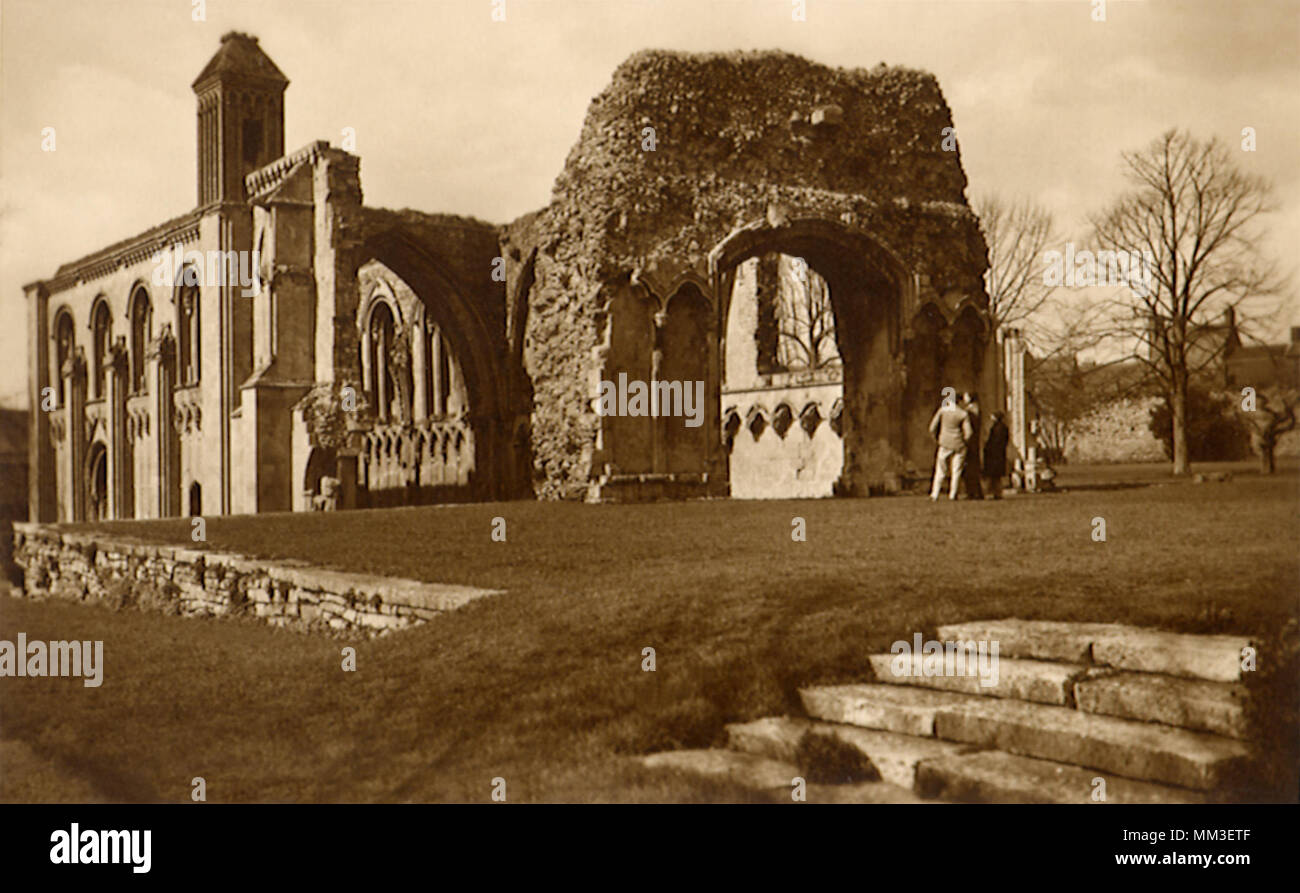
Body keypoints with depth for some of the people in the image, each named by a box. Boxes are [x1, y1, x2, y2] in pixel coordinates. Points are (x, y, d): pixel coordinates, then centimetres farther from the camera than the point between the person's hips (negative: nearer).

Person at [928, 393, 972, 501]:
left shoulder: (942, 411, -2)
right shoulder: (963, 414, -3)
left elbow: (932, 428, -2)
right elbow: (968, 432, -5)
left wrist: (937, 439, 12)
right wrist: (963, 441, 12)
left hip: (945, 444, 0)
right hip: (959, 445, 0)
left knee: (940, 470, 6)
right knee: (956, 470, 9)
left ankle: (934, 494, 0)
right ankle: (952, 494, 7)